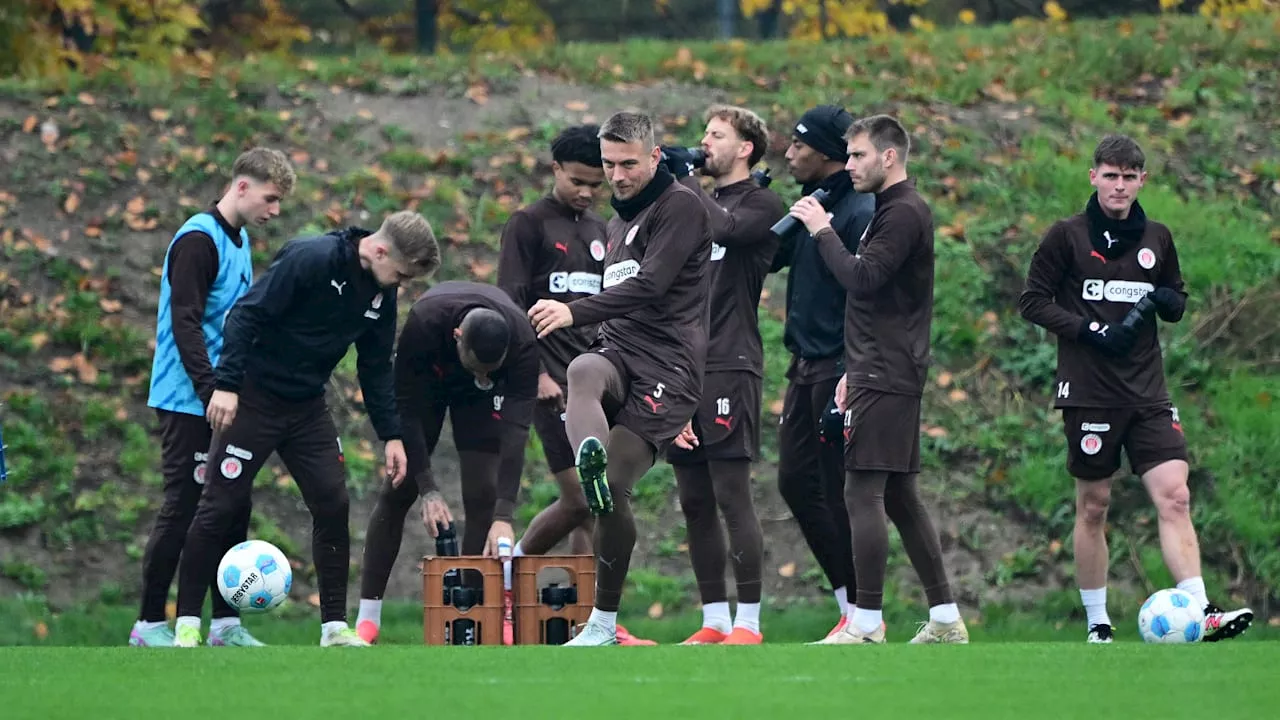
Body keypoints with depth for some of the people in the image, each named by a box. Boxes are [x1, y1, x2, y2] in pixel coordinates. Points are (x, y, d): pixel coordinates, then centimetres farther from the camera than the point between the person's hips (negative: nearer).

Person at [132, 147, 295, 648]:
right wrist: (214, 393, -24)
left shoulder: (239, 241, 15)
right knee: (183, 509, -6)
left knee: (233, 511, 7)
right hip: (189, 402, -9)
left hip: (227, 403, 9)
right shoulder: (198, 240, -13)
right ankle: (149, 623, 0)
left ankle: (226, 623, 10)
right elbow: (184, 325, -19)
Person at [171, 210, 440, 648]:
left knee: (333, 505, -1)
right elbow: (247, 314, -22)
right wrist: (227, 384, -28)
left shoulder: (381, 294, 2)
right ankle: (187, 623, 6)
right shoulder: (313, 259, -21)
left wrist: (390, 435, 6)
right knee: (221, 506, -3)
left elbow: (375, 368, 11)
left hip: (307, 407, 7)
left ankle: (335, 626, 7)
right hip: (254, 397, -7)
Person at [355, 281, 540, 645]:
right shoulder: (424, 323, -41)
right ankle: (367, 618, -2)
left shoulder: (522, 341, -38)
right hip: (425, 379, -1)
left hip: (480, 398, 1)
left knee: (482, 494, -13)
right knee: (398, 491, -6)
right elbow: (407, 410, -31)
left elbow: (515, 432, -41)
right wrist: (428, 489, -36)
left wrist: (504, 517, -48)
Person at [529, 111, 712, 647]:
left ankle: (605, 622, 1)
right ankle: (590, 463, -66)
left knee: (615, 490, -13)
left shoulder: (681, 206, -3)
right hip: (618, 353, 7)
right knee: (582, 372, -33)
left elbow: (648, 285, -15)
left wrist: (575, 313, -23)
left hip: (667, 364, -7)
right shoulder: (618, 223, 25)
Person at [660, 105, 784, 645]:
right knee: (694, 501, 6)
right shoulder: (697, 204, 21)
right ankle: (714, 622, 11)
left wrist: (684, 179, -10)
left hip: (729, 367, -8)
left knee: (732, 495, -10)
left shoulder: (760, 205, -1)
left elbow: (724, 227, -21)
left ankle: (747, 623, -9)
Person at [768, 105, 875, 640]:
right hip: (804, 371, 10)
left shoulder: (860, 214, -14)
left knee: (840, 492, -5)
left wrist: (845, 389, -23)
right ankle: (850, 606, 15)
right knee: (796, 484, 9)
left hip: (838, 371, -10)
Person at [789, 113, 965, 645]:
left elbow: (861, 279, -21)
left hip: (886, 380, -10)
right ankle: (945, 620, 12)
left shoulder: (904, 213, -12)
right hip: (882, 376, 10)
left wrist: (822, 231, -11)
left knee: (863, 493, -11)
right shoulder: (892, 211, 20)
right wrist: (855, 371, 23)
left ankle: (866, 625, -12)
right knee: (899, 497, 11)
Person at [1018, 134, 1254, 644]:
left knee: (1174, 496, -11)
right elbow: (1033, 301, -1)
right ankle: (1097, 623, 14)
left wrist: (1167, 301, -3)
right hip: (1089, 391, -3)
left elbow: (1177, 303, 22)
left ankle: (1200, 612, -17)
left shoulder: (1156, 239, 11)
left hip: (1147, 392, 3)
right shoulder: (1068, 236, -1)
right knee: (1093, 506, 3)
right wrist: (1090, 330, -14)